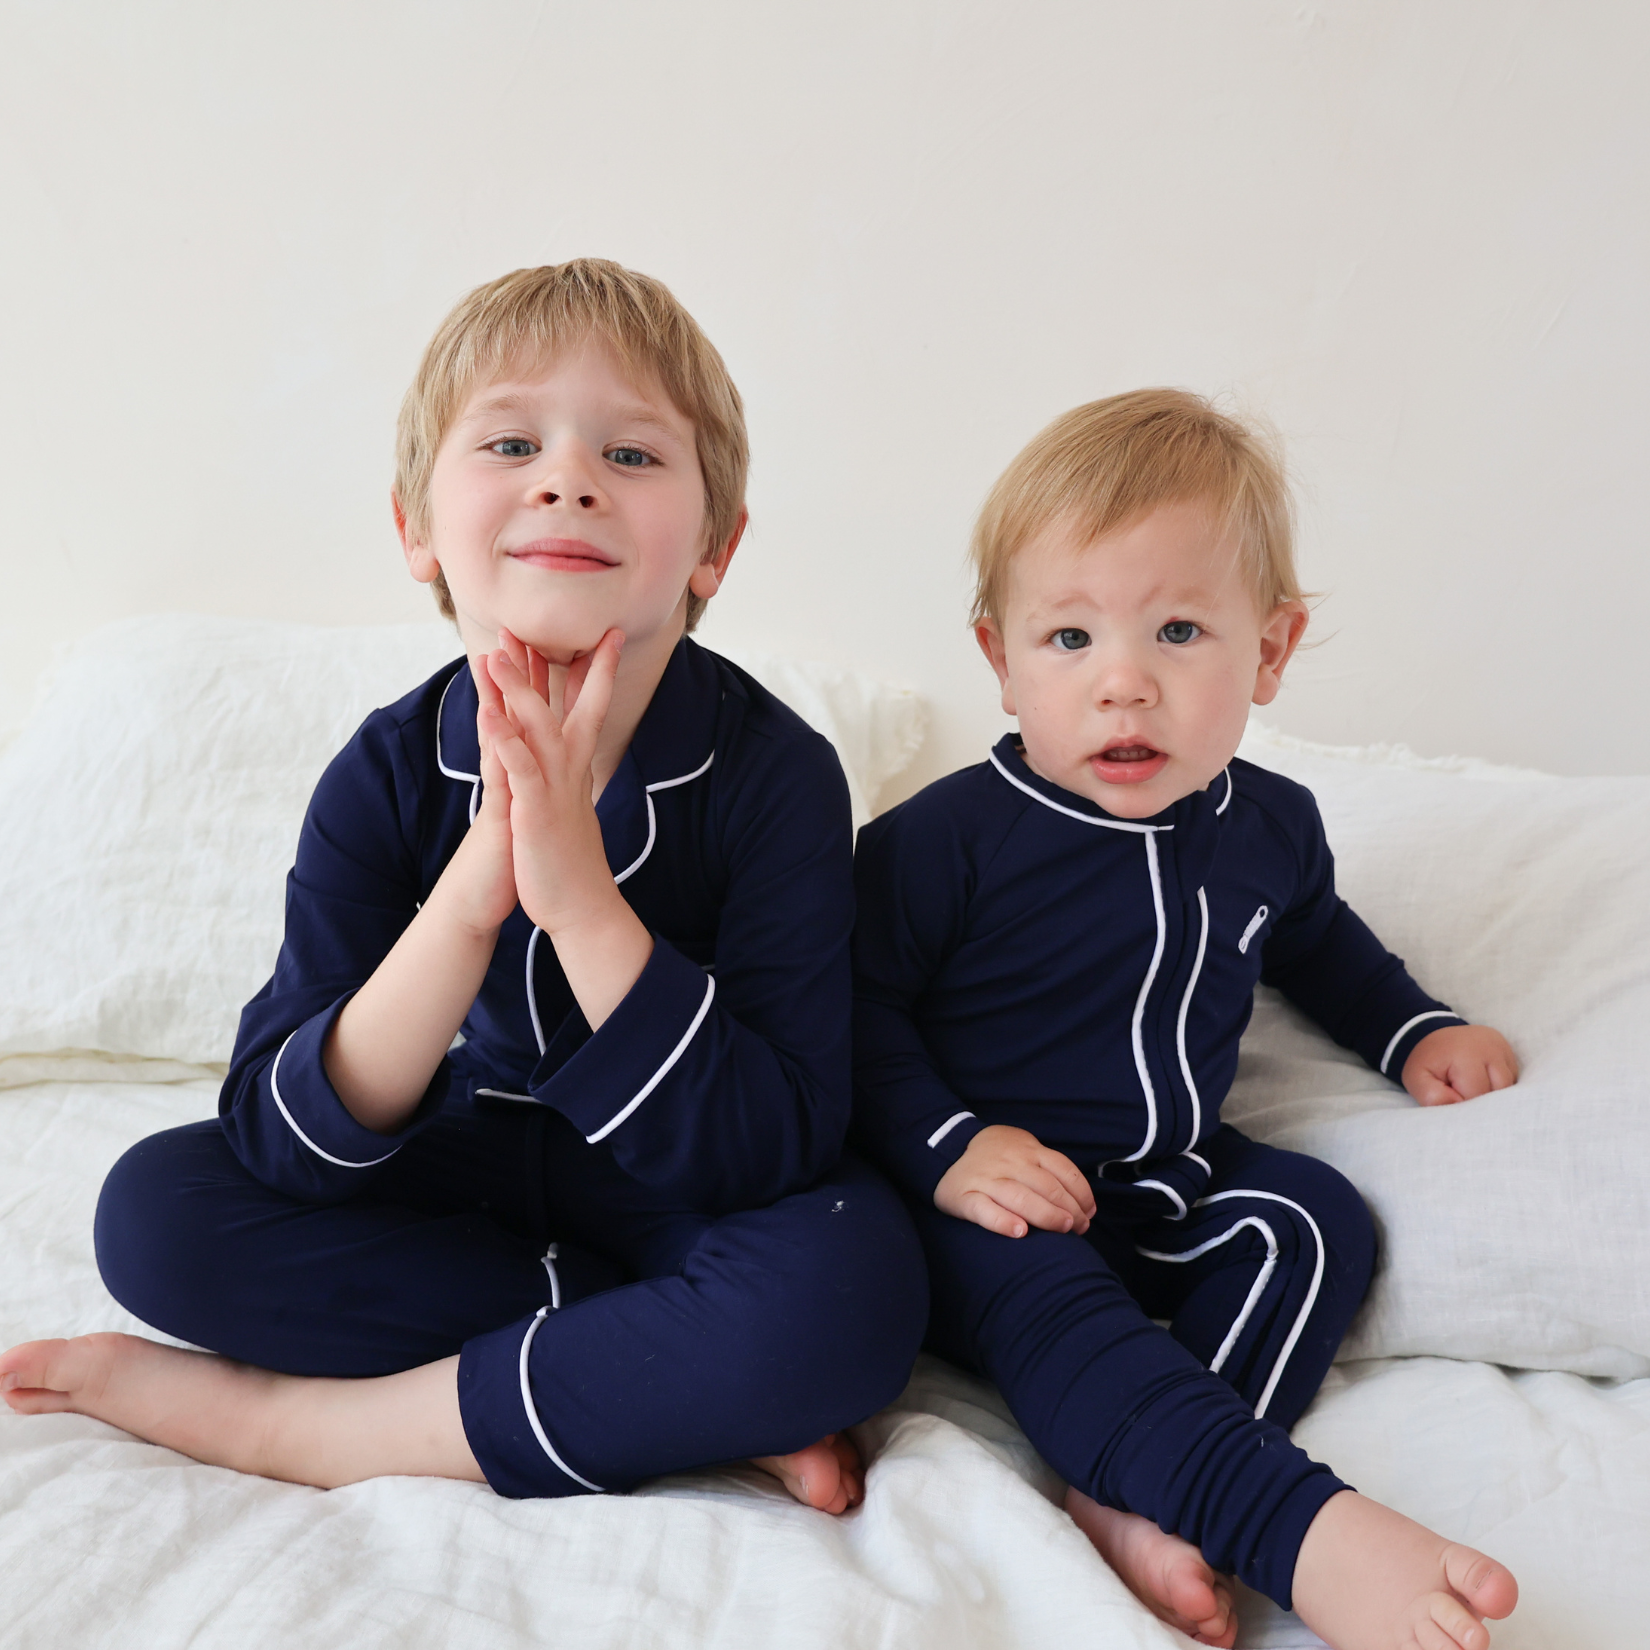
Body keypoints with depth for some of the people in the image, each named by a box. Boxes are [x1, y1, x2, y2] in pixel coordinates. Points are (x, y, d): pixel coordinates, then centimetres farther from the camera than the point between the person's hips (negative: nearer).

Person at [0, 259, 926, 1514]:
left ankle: (285, 1420, -19)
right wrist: (470, 897, -35)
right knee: (154, 1210, -17)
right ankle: (692, 1397, -17)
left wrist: (579, 889, -37)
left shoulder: (775, 772, -22)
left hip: (687, 1212, -2)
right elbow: (281, 1148, -20)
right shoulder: (390, 774, -14)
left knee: (853, 1284, -34)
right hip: (467, 1188, 3)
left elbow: (772, 1158, -27)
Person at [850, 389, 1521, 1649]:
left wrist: (1412, 1029, 15)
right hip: (1001, 1194, -5)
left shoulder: (1269, 826, 1)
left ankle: (1145, 1506, -29)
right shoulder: (946, 840, -17)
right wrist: (944, 1148, -24)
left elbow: (1313, 939, 24)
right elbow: (859, 1011, -13)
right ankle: (1311, 1533, -42)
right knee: (1038, 1294, -33)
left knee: (1319, 1219, -17)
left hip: (1170, 1178, 6)